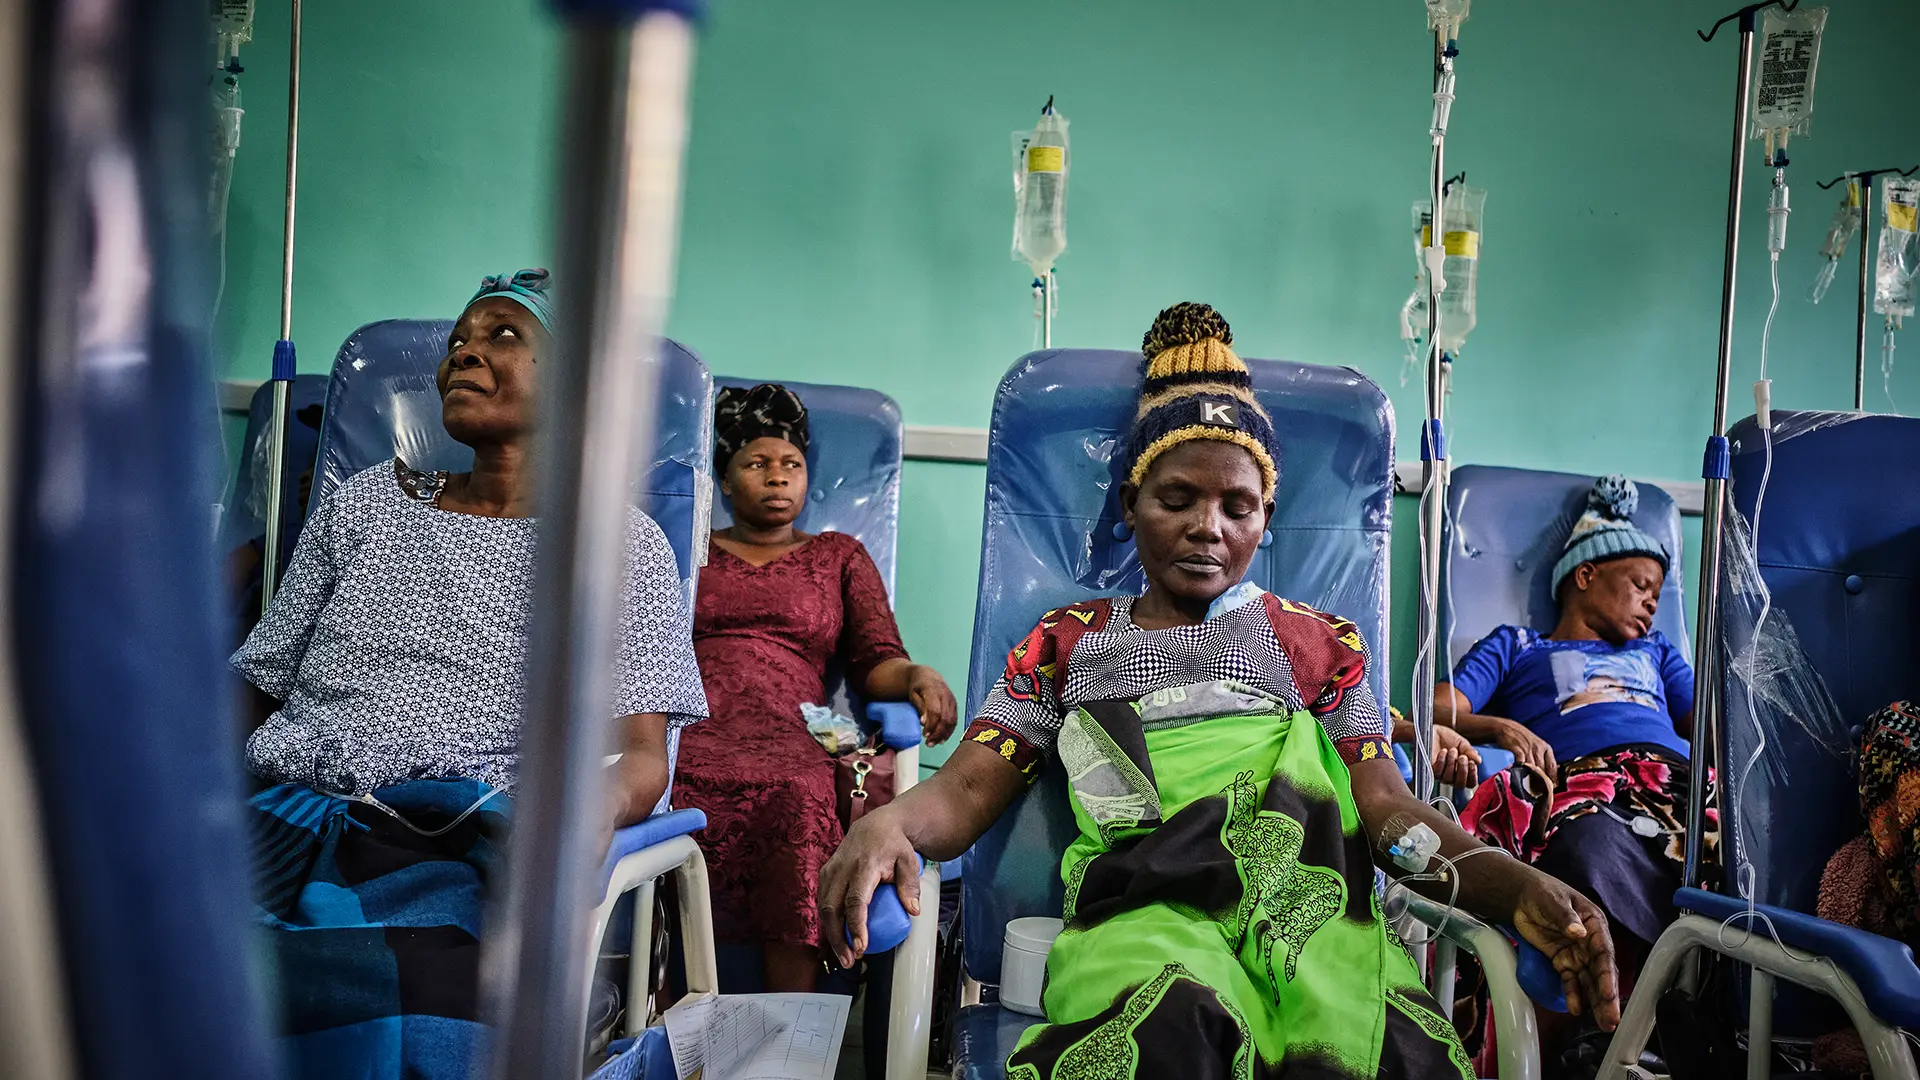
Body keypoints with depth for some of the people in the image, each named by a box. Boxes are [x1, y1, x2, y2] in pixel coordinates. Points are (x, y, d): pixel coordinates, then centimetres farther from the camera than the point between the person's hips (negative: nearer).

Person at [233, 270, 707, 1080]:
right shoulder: (363, 504, 24)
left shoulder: (622, 543, 11)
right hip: (286, 815, 4)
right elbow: (256, 690, 21)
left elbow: (642, 754, 2)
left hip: (454, 841, -3)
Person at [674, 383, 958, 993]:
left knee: (800, 796, -38)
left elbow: (875, 662, 14)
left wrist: (918, 677, -9)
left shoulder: (839, 556, 25)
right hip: (688, 731, 1)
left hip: (787, 739, 0)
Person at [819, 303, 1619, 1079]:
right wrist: (884, 823, -12)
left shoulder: (1323, 642, 24)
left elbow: (1386, 804, 12)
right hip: (1141, 900, -1)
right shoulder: (1066, 641, 22)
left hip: (1307, 895, 1)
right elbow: (965, 792, 13)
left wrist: (1517, 884, -9)